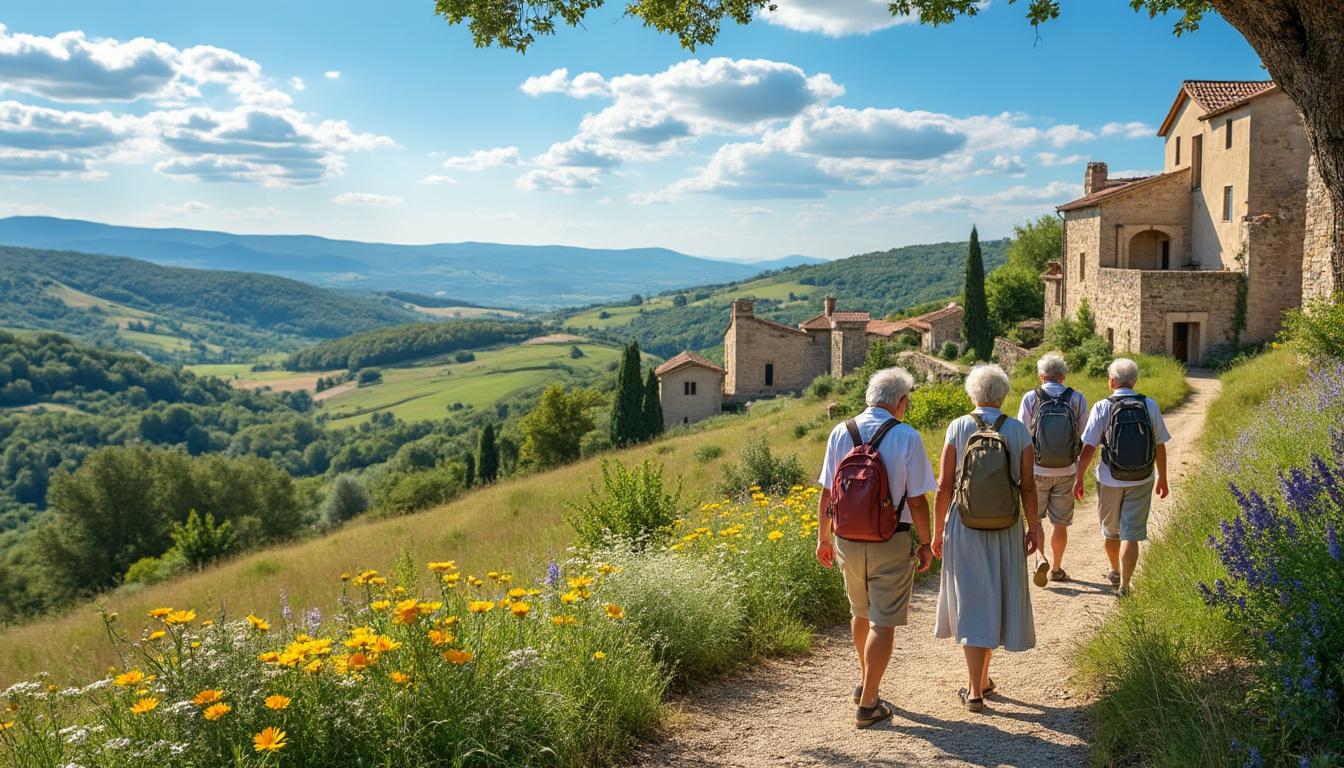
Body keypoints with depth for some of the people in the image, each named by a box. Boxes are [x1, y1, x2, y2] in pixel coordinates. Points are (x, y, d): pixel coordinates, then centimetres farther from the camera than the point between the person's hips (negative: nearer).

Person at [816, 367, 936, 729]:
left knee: (860, 613, 24)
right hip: (891, 542, -4)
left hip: (847, 539, 4)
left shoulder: (840, 433, -2)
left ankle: (864, 683, 41)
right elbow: (917, 500, -11)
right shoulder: (907, 437, -13)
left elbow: (826, 493, 1)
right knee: (883, 623, 6)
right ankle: (868, 704, 10)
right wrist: (925, 543, 2)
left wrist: (823, 537, 13)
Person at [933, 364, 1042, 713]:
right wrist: (1034, 526, 11)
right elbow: (1028, 486, -2)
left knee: (972, 602, 5)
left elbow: (944, 486, -7)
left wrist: (937, 530, 2)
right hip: (1006, 527, 2)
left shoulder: (958, 428, -6)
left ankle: (975, 690, 5)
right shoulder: (1019, 431, -3)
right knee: (996, 598, 17)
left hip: (965, 526, -1)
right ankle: (982, 679, 30)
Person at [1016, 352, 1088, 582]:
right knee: (1060, 522, 11)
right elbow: (1084, 436, 1)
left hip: (1037, 469, -1)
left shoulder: (1031, 398, -6)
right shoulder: (1077, 398, -3)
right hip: (1066, 470, 1)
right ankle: (1056, 568, 20)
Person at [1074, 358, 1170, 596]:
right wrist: (1162, 478, 15)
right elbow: (1160, 446, 3)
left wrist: (1079, 478, -2)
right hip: (1141, 480, 1)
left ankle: (1115, 571, 40)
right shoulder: (1150, 406, -3)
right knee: (1131, 534, 3)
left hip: (1110, 480, -1)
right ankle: (1123, 585, -1)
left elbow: (1088, 448, -11)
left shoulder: (1102, 407, -10)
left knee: (1111, 531, 20)